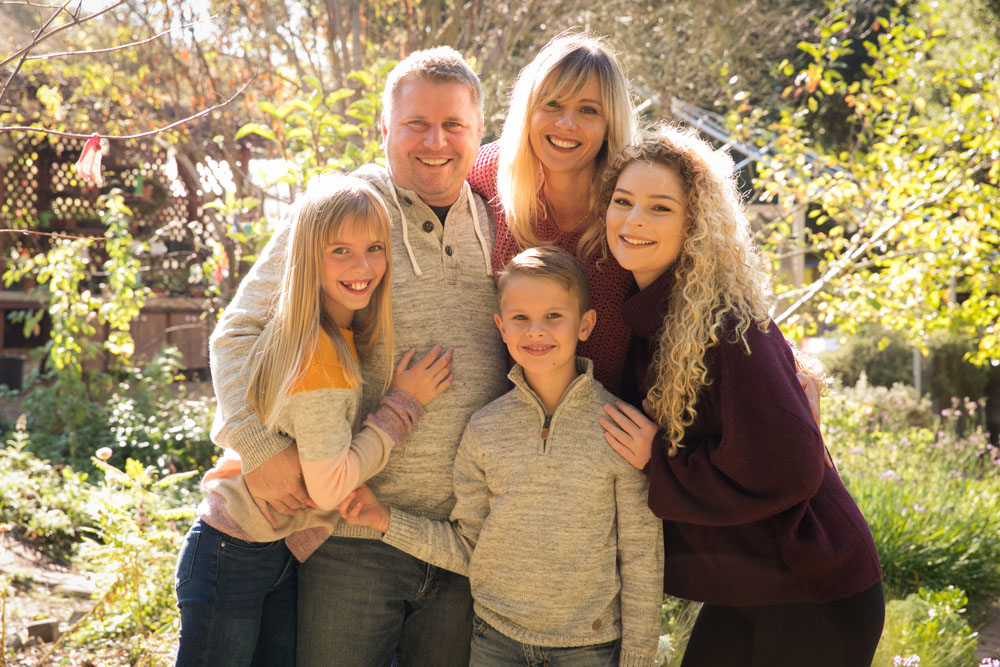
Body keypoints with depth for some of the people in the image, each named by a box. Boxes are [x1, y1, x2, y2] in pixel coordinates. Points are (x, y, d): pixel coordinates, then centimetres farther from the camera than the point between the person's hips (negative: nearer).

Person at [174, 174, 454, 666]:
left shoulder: (344, 339, 4)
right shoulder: (319, 354, -22)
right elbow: (328, 486, -23)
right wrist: (403, 403, -18)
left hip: (284, 556, 8)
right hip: (233, 556, -8)